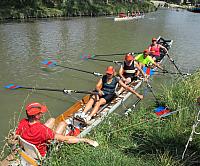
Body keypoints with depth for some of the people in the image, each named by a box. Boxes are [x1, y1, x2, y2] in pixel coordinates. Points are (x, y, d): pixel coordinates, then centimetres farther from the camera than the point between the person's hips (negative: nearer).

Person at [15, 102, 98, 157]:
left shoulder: (22, 123, -22)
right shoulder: (42, 129, -40)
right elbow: (65, 139, -37)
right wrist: (86, 140, -32)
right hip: (42, 154, -5)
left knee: (52, 120, 11)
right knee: (63, 123, -1)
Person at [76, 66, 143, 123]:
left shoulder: (116, 80, -3)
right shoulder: (103, 78, 6)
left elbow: (127, 87, -4)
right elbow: (97, 86, -1)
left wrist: (137, 94, -6)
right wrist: (99, 90, -26)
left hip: (110, 95, -4)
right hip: (102, 93, 4)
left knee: (98, 103, -31)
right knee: (92, 98, -26)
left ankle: (88, 118, -47)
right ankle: (83, 114, -39)